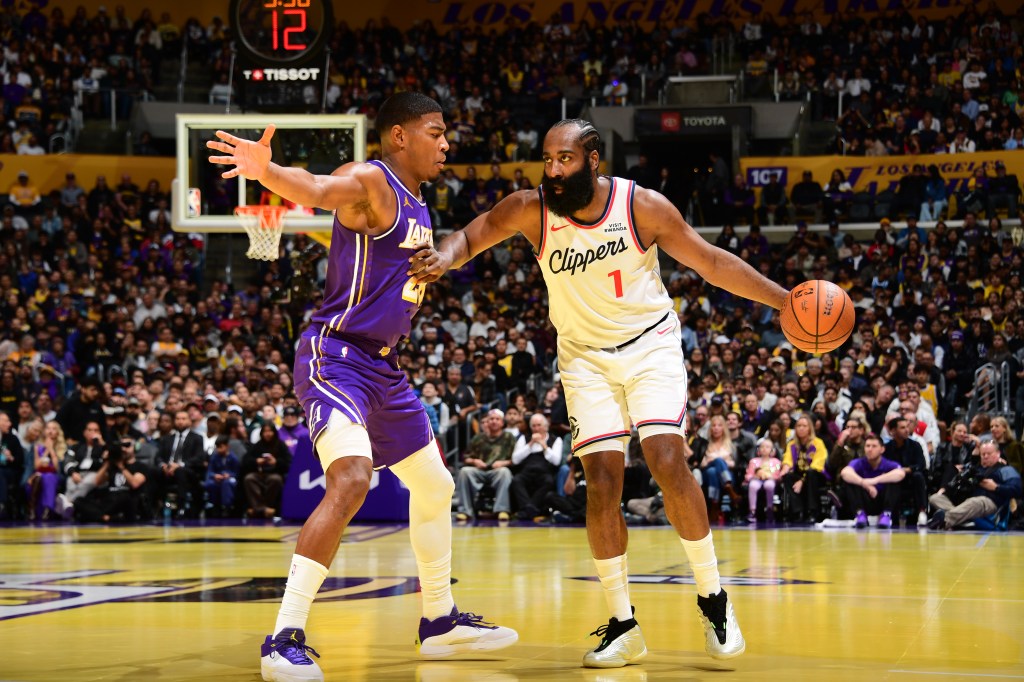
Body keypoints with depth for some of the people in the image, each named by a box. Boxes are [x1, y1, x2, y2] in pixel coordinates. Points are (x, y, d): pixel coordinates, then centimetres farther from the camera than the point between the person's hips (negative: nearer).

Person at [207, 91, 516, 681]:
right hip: (336, 357, -10)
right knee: (351, 482, -28)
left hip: (383, 366, 10)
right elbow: (315, 189, -36)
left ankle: (441, 622, 37)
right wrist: (265, 169, -53)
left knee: (435, 487, 20)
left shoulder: (418, 207, 15)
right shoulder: (370, 182, -12)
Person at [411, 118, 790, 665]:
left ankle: (713, 598, -1)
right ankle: (622, 626, 3)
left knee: (668, 462, -19)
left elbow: (711, 262, -7)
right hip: (586, 355, 2)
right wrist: (446, 257, -33)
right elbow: (471, 235, -8)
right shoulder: (531, 209, -14)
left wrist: (785, 299, -11)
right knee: (601, 483, -8)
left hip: (651, 344, -1)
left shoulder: (643, 206, -16)